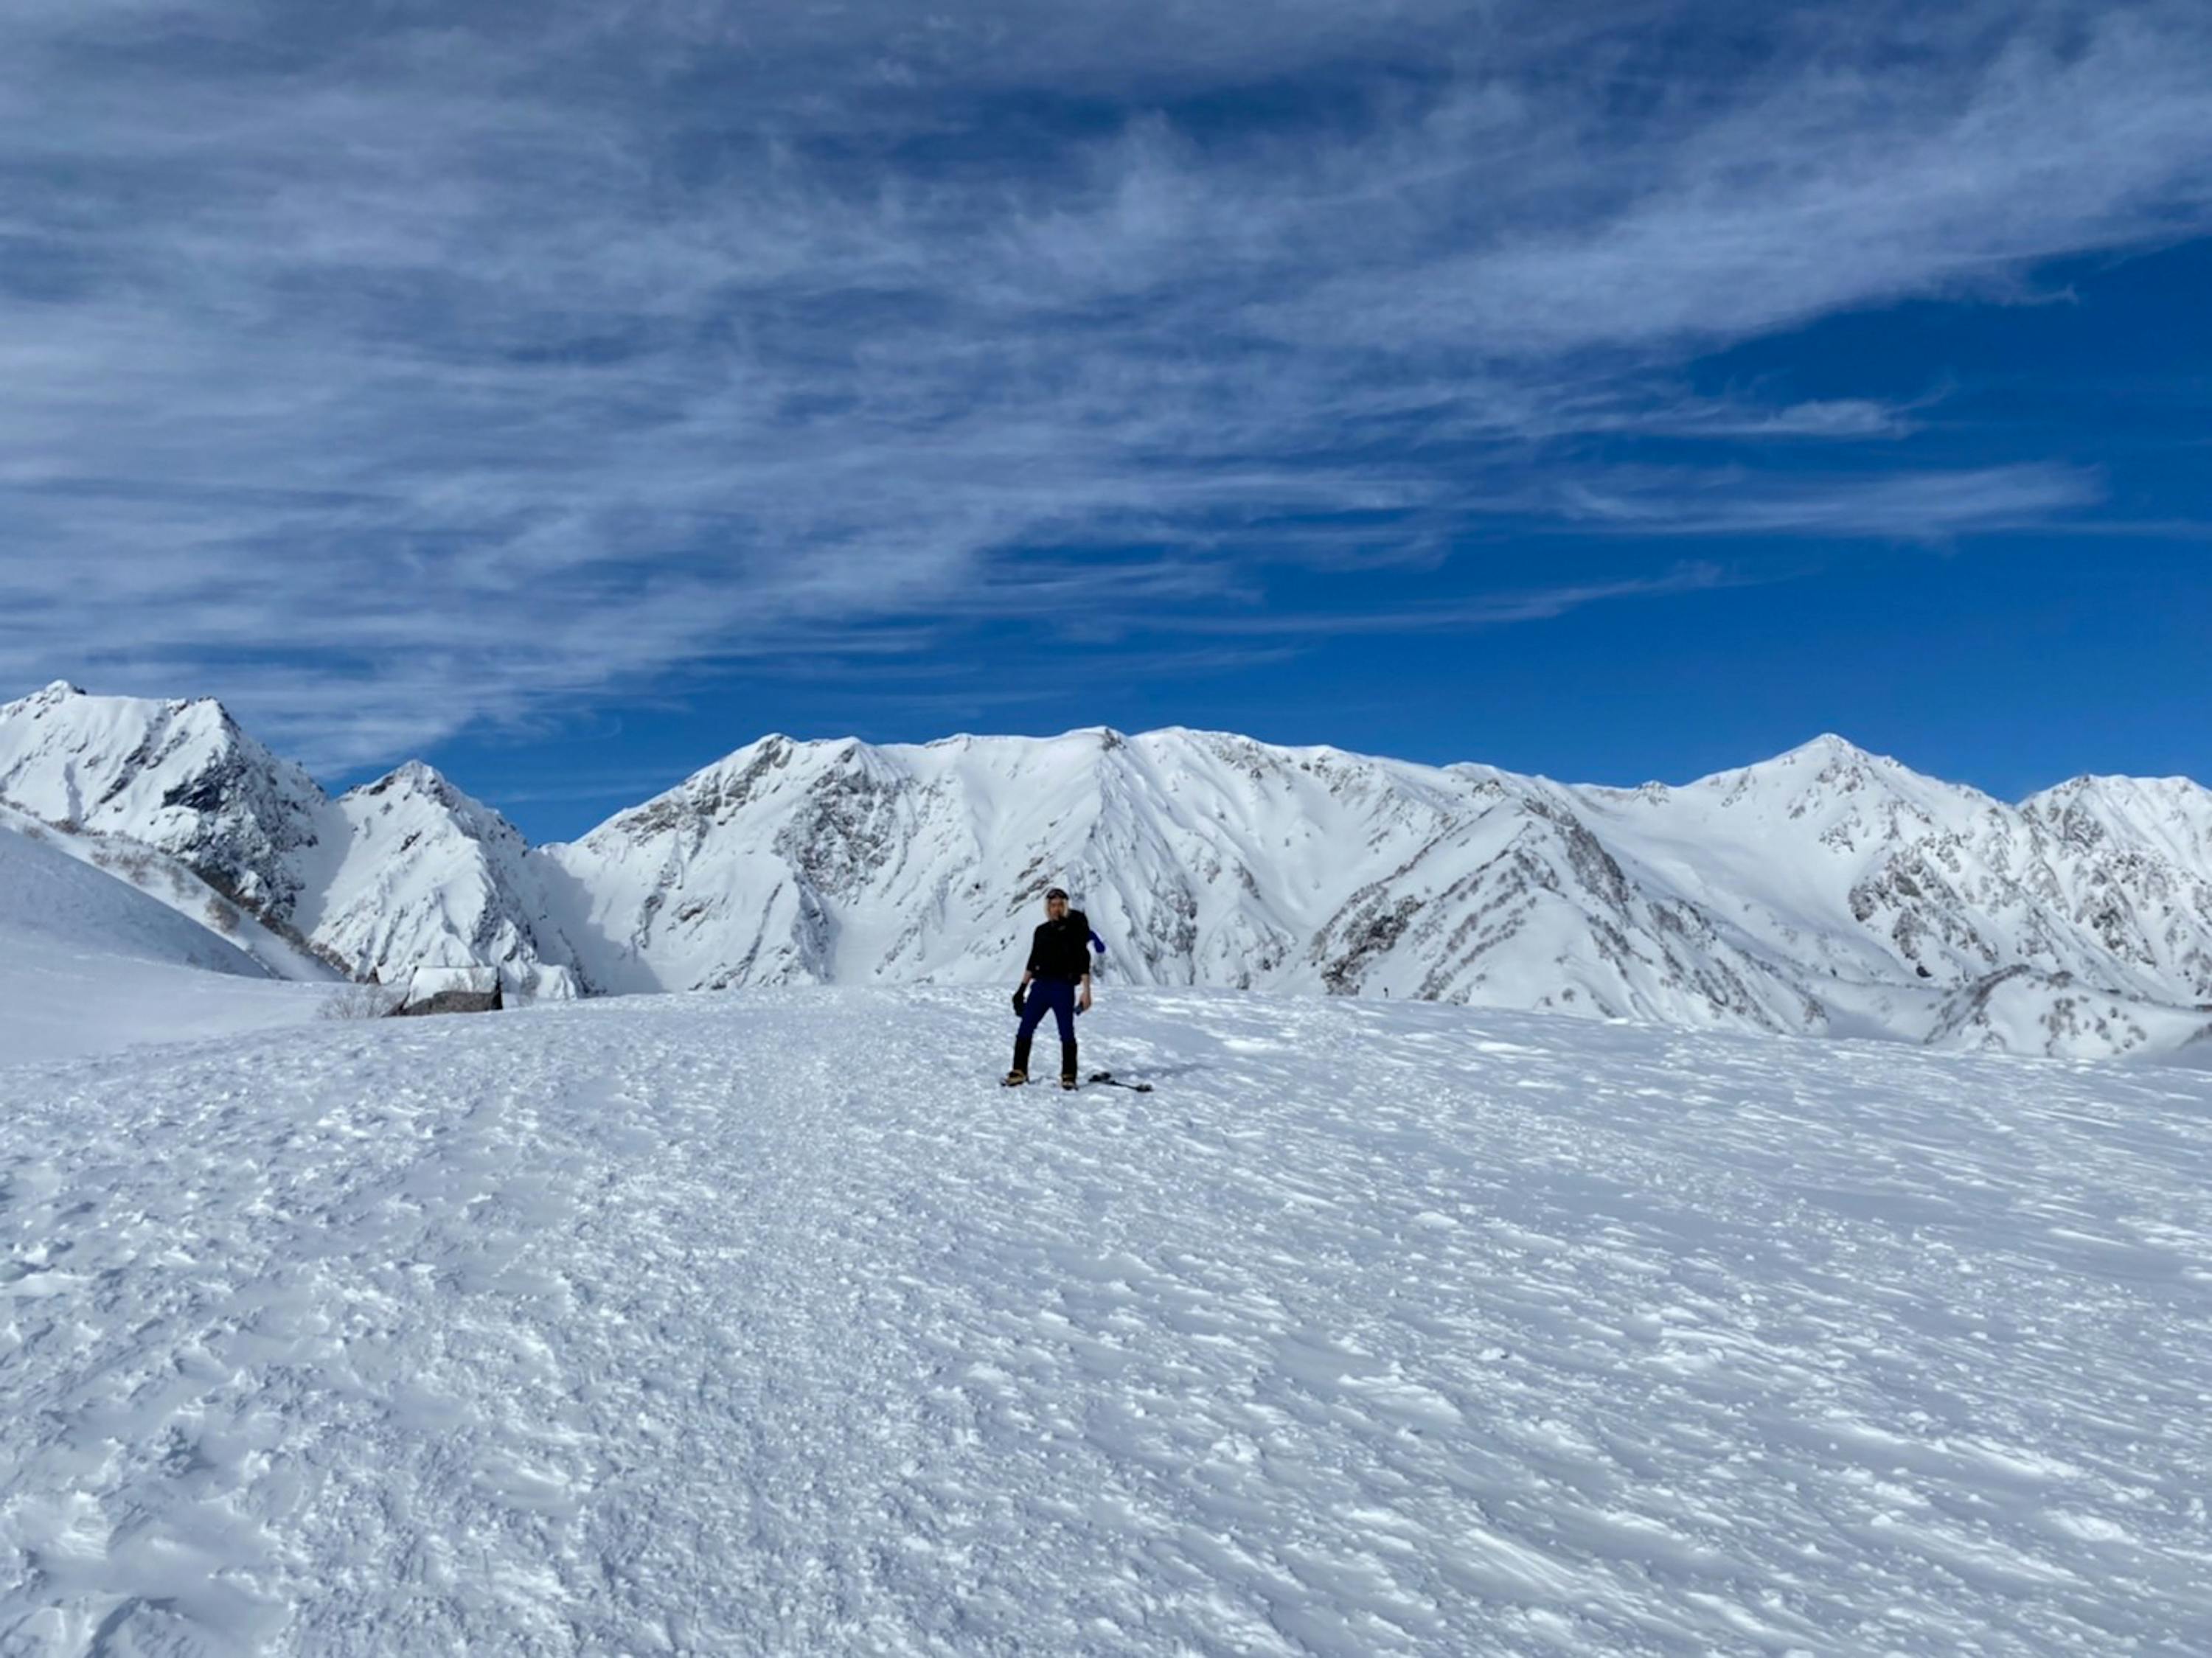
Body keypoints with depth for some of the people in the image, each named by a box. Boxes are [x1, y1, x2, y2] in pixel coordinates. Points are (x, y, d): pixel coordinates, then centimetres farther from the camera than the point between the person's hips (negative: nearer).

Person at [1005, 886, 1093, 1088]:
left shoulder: (1075, 928, 0)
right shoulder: (1041, 931, 14)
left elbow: (1084, 962, -3)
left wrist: (1086, 991, -10)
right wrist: (1022, 988, 15)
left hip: (1064, 988, -4)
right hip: (1040, 986, 4)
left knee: (1067, 1033, 0)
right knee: (1025, 1030, -2)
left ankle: (1068, 1075, 11)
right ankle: (1019, 1071, 7)